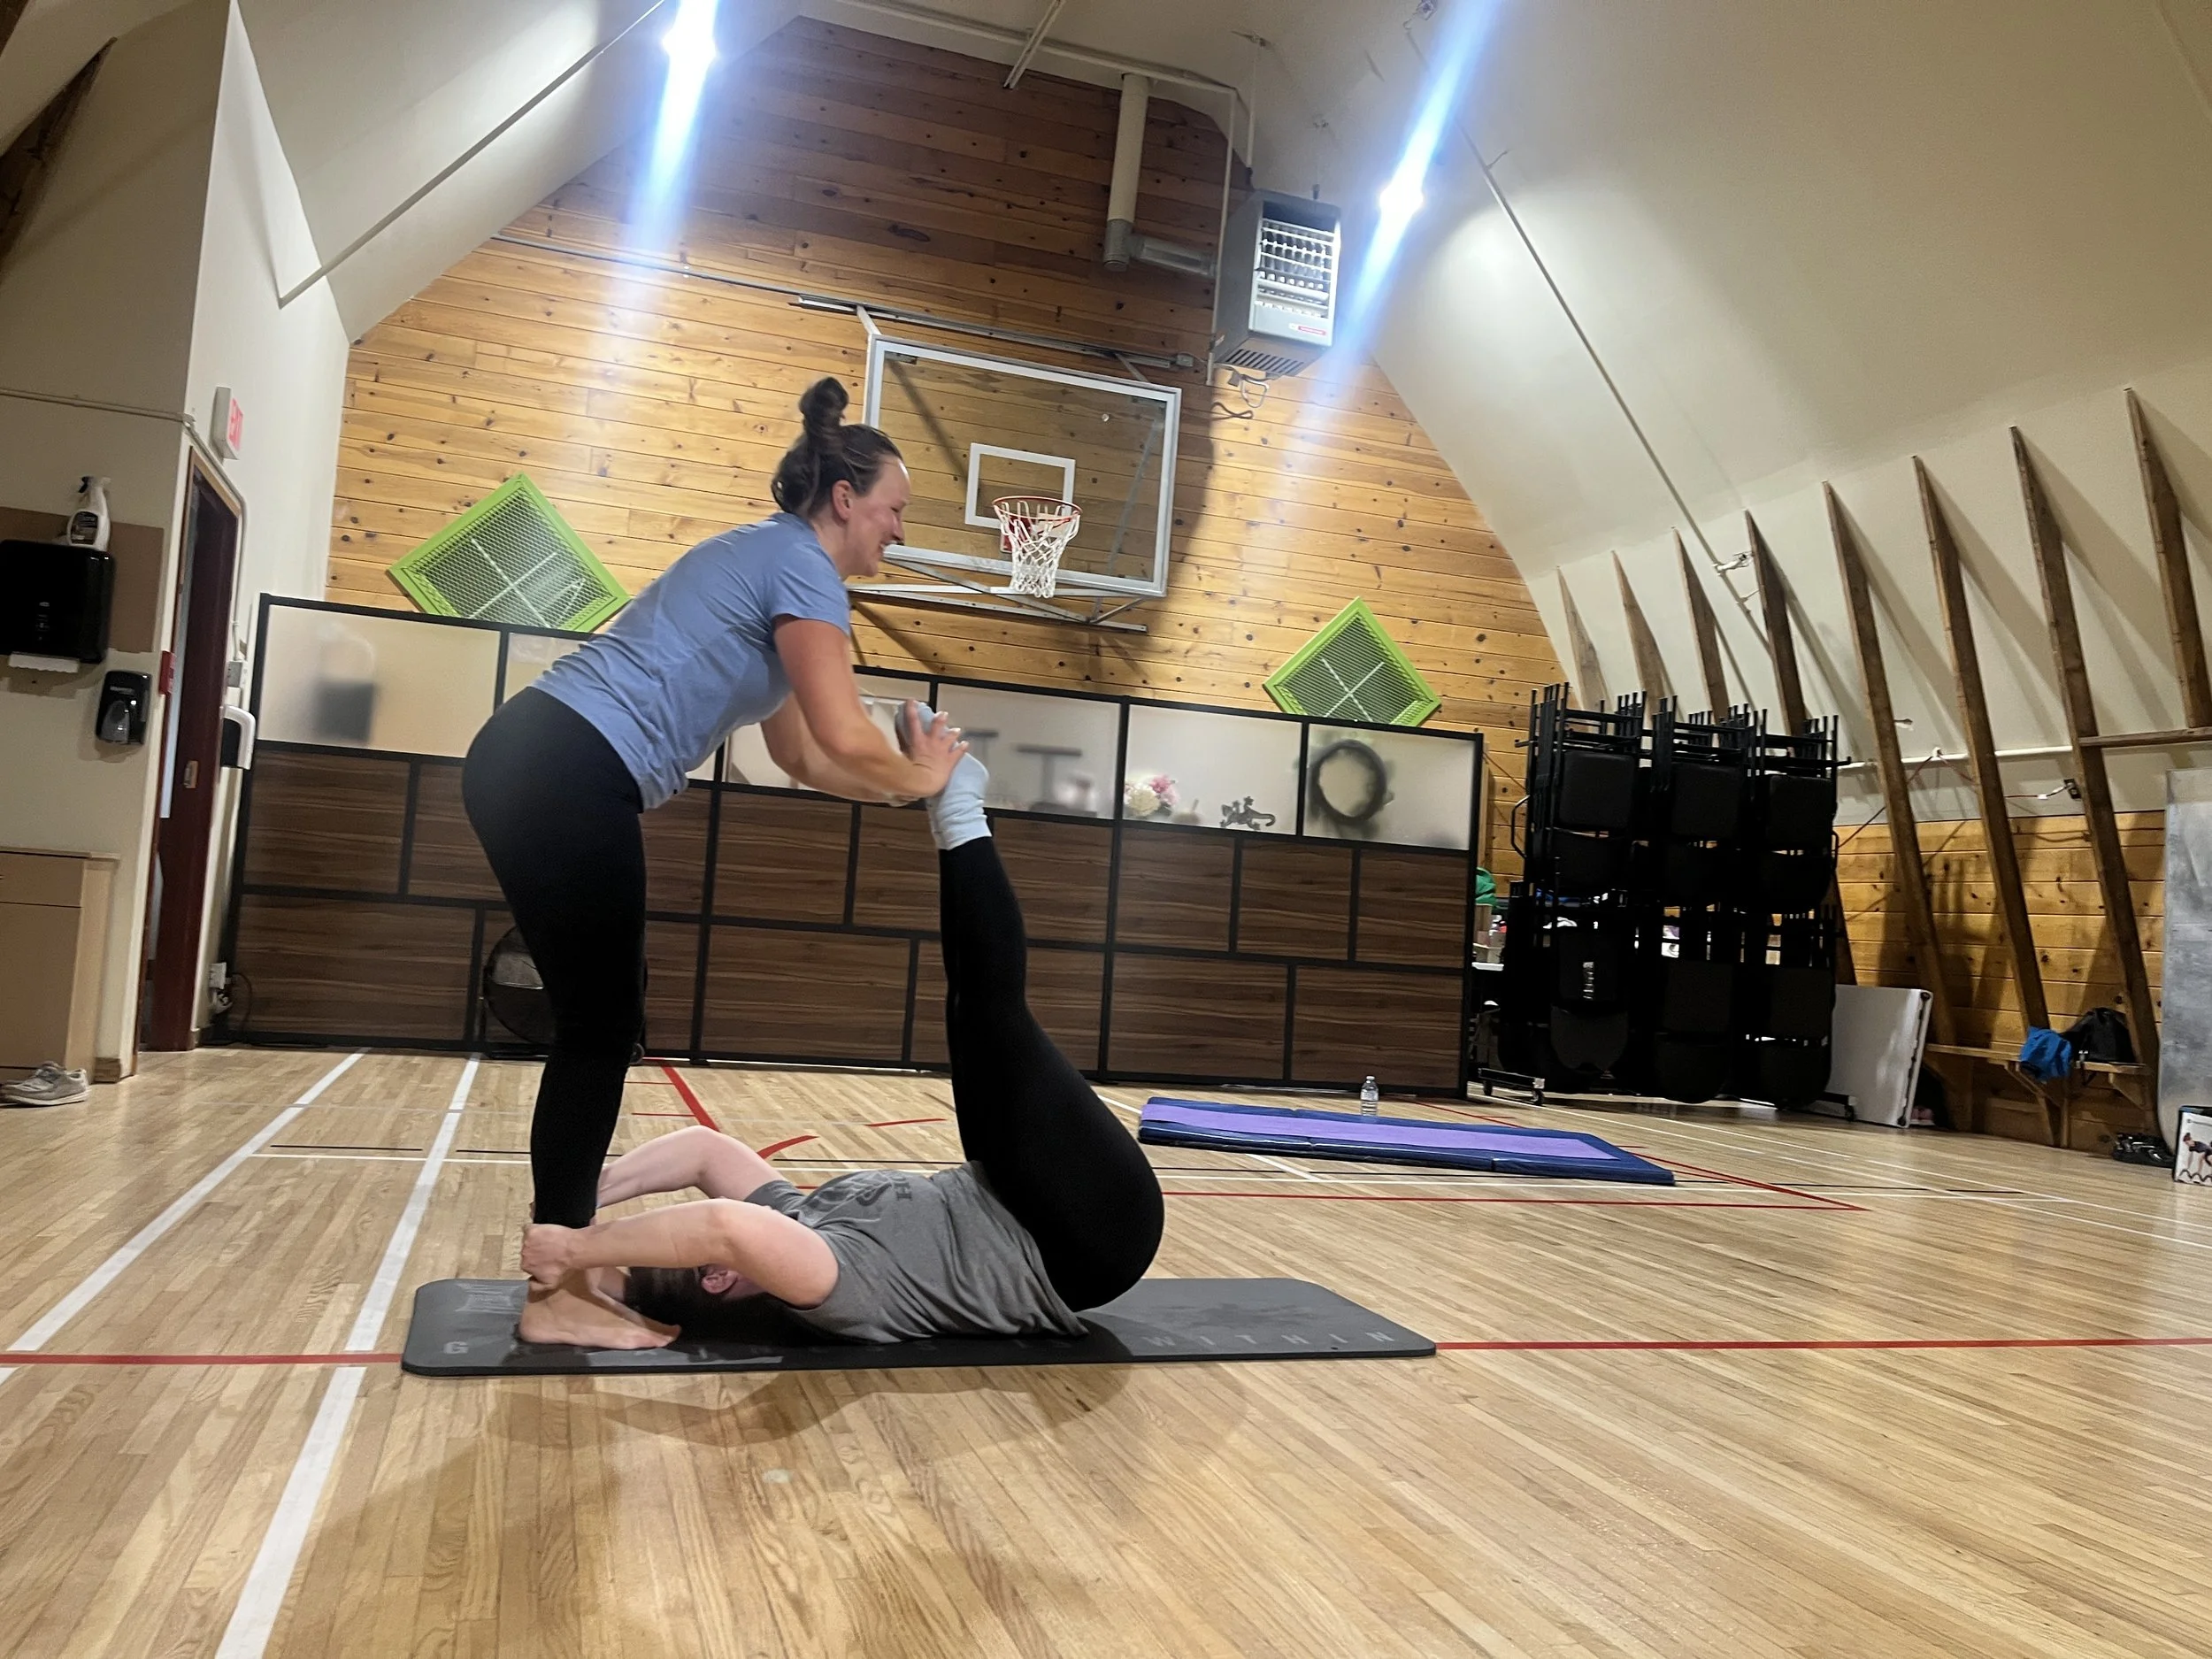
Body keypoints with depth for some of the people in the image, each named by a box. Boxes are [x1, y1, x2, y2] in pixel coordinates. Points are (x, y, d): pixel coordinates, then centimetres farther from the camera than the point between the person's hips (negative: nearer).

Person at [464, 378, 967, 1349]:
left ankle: (566, 1261, 21)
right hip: (572, 779, -10)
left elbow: (800, 757, 25)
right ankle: (558, 1297, 6)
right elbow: (844, 742, -16)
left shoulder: (766, 560, 23)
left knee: (597, 1026, 13)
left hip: (535, 766, 10)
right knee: (600, 1029, -3)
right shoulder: (802, 566, -7)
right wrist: (922, 777, 4)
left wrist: (911, 780, 18)